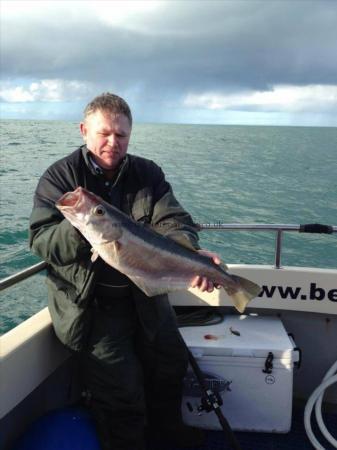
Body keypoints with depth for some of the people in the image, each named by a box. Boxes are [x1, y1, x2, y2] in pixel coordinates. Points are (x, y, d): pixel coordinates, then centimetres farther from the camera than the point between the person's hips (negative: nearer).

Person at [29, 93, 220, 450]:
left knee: (172, 364, 17)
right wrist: (76, 227, -38)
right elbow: (40, 242, -17)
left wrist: (191, 253, -36)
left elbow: (173, 221, -14)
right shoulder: (60, 176, -9)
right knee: (122, 389, -8)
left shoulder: (148, 173, 0)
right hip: (90, 302, -4)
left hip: (145, 294, 5)